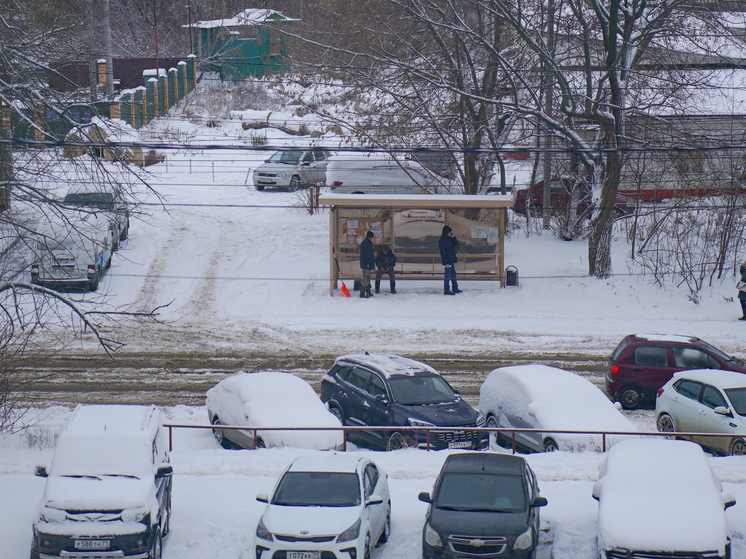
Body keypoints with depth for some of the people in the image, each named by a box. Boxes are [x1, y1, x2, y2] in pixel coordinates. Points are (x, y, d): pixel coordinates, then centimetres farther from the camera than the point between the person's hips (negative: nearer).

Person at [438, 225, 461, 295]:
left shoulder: (449, 239, 9)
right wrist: (446, 263, -22)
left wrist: (453, 237, -1)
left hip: (451, 260, 9)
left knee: (453, 274, 16)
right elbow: (443, 252, -20)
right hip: (447, 261, -9)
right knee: (448, 275, -5)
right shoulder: (442, 240, -17)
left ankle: (455, 288, 26)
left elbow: (456, 244, 16)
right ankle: (446, 290, 1)